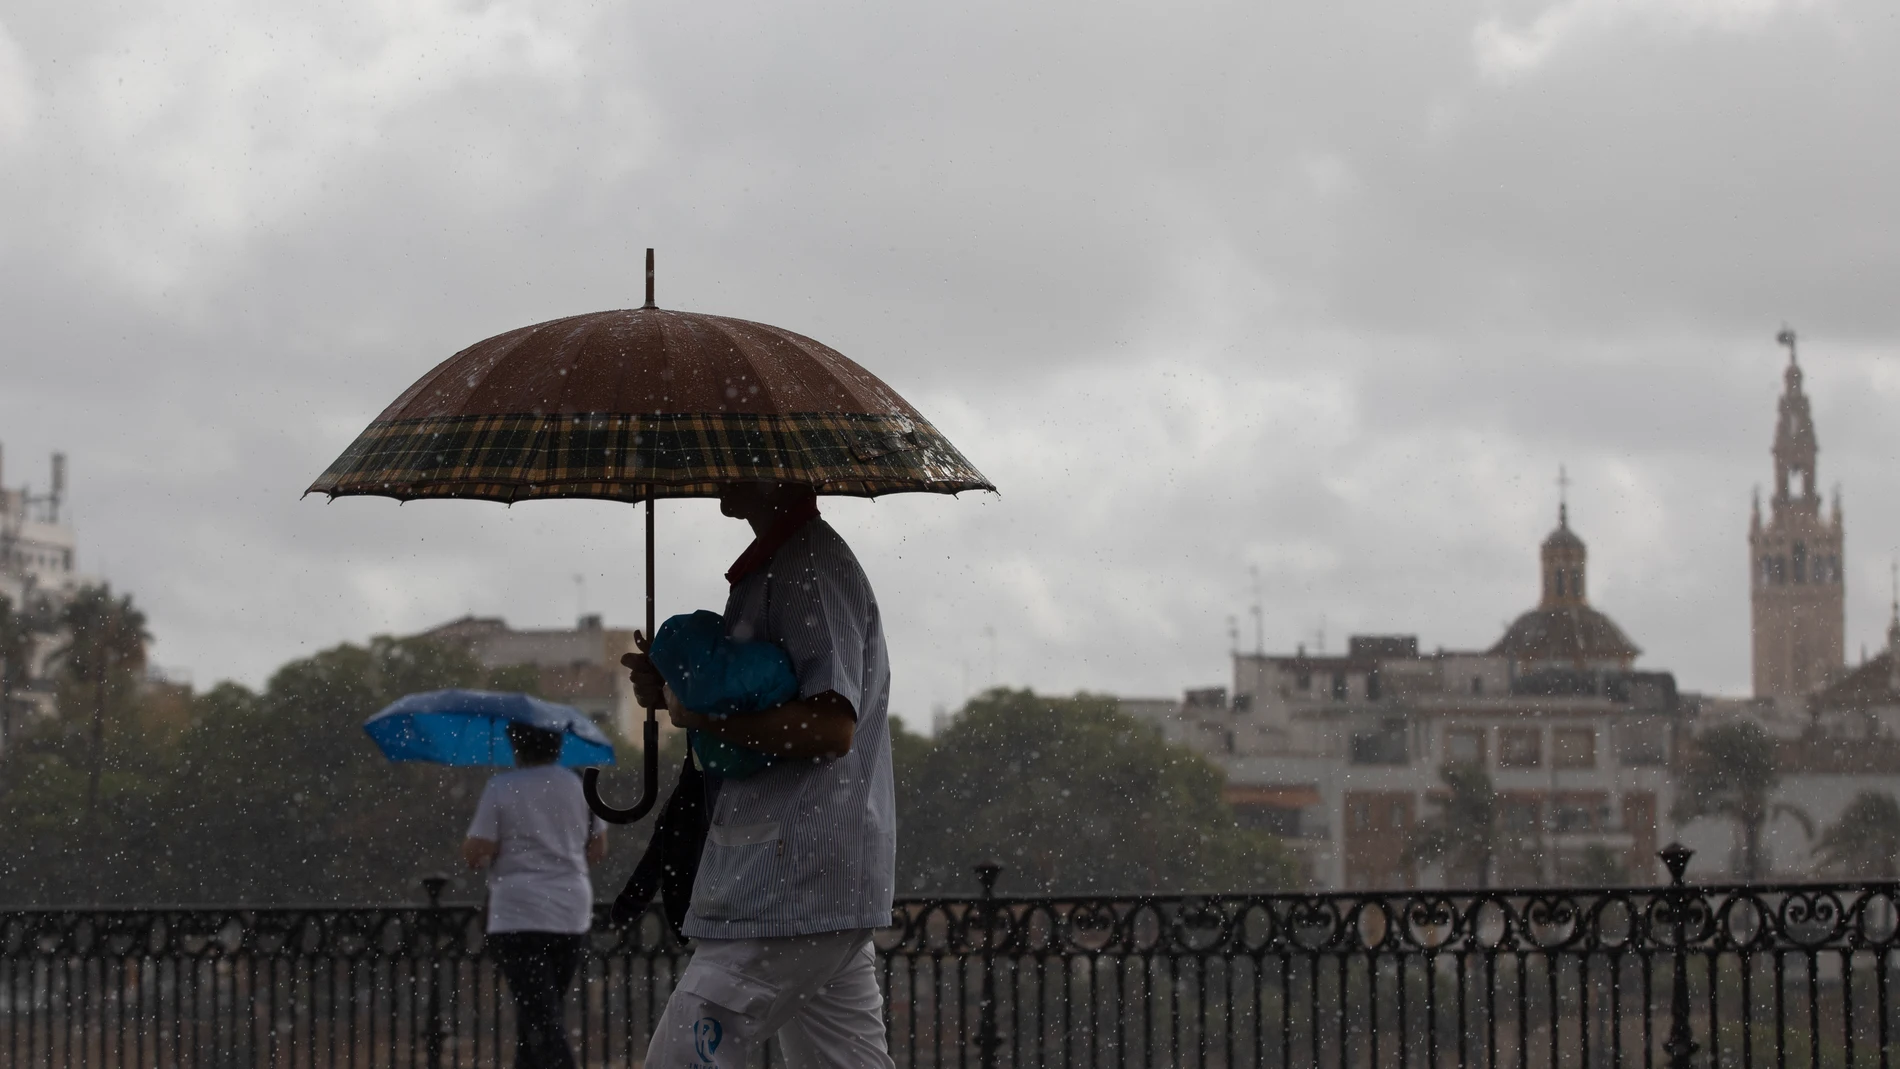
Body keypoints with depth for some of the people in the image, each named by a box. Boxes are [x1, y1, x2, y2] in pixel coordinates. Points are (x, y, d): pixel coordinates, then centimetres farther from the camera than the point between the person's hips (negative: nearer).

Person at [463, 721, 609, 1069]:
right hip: (571, 915, 5)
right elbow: (598, 850, 13)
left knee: (539, 1015, -11)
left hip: (519, 917, -5)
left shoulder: (501, 789, -8)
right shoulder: (577, 785, 7)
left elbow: (475, 855, -11)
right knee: (544, 1010, 16)